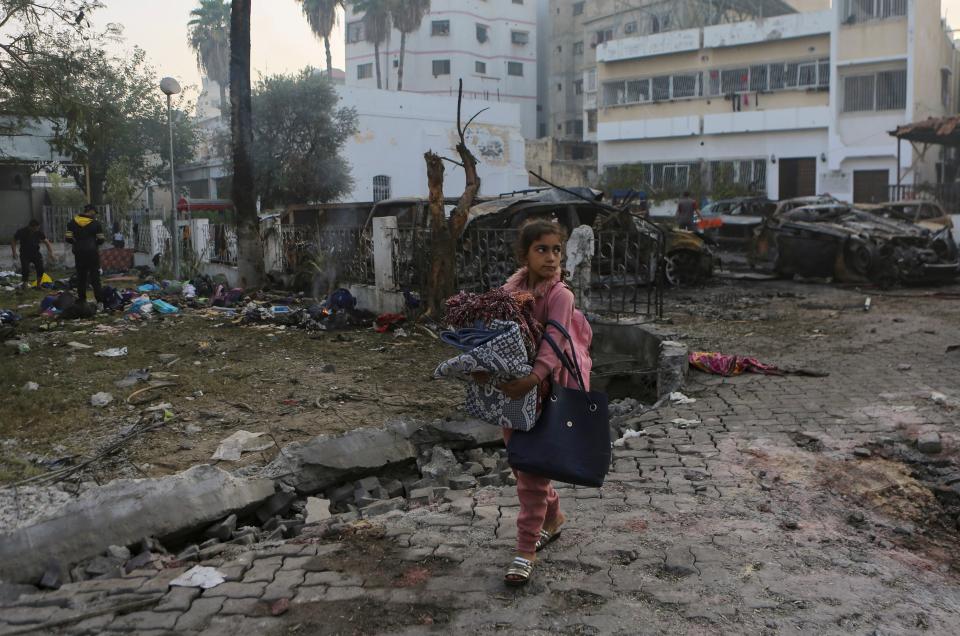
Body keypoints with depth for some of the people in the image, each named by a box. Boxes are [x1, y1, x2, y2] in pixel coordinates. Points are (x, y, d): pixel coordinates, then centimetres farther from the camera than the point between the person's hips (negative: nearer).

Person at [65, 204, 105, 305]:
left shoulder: (73, 222, 3)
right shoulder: (95, 223, -4)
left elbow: (69, 239, -2)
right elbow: (100, 240, -4)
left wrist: (77, 243, 16)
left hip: (79, 252, 2)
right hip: (92, 252, -2)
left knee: (81, 276, 10)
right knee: (95, 276, 0)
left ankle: (82, 299, 12)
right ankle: (99, 298, -5)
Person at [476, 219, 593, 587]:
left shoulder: (560, 295, -14)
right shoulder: (511, 290, 2)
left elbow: (554, 344, -26)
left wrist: (532, 379, -42)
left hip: (544, 388, -6)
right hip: (511, 385, 6)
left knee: (532, 468, -1)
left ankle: (526, 550, 11)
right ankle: (553, 516, 41)